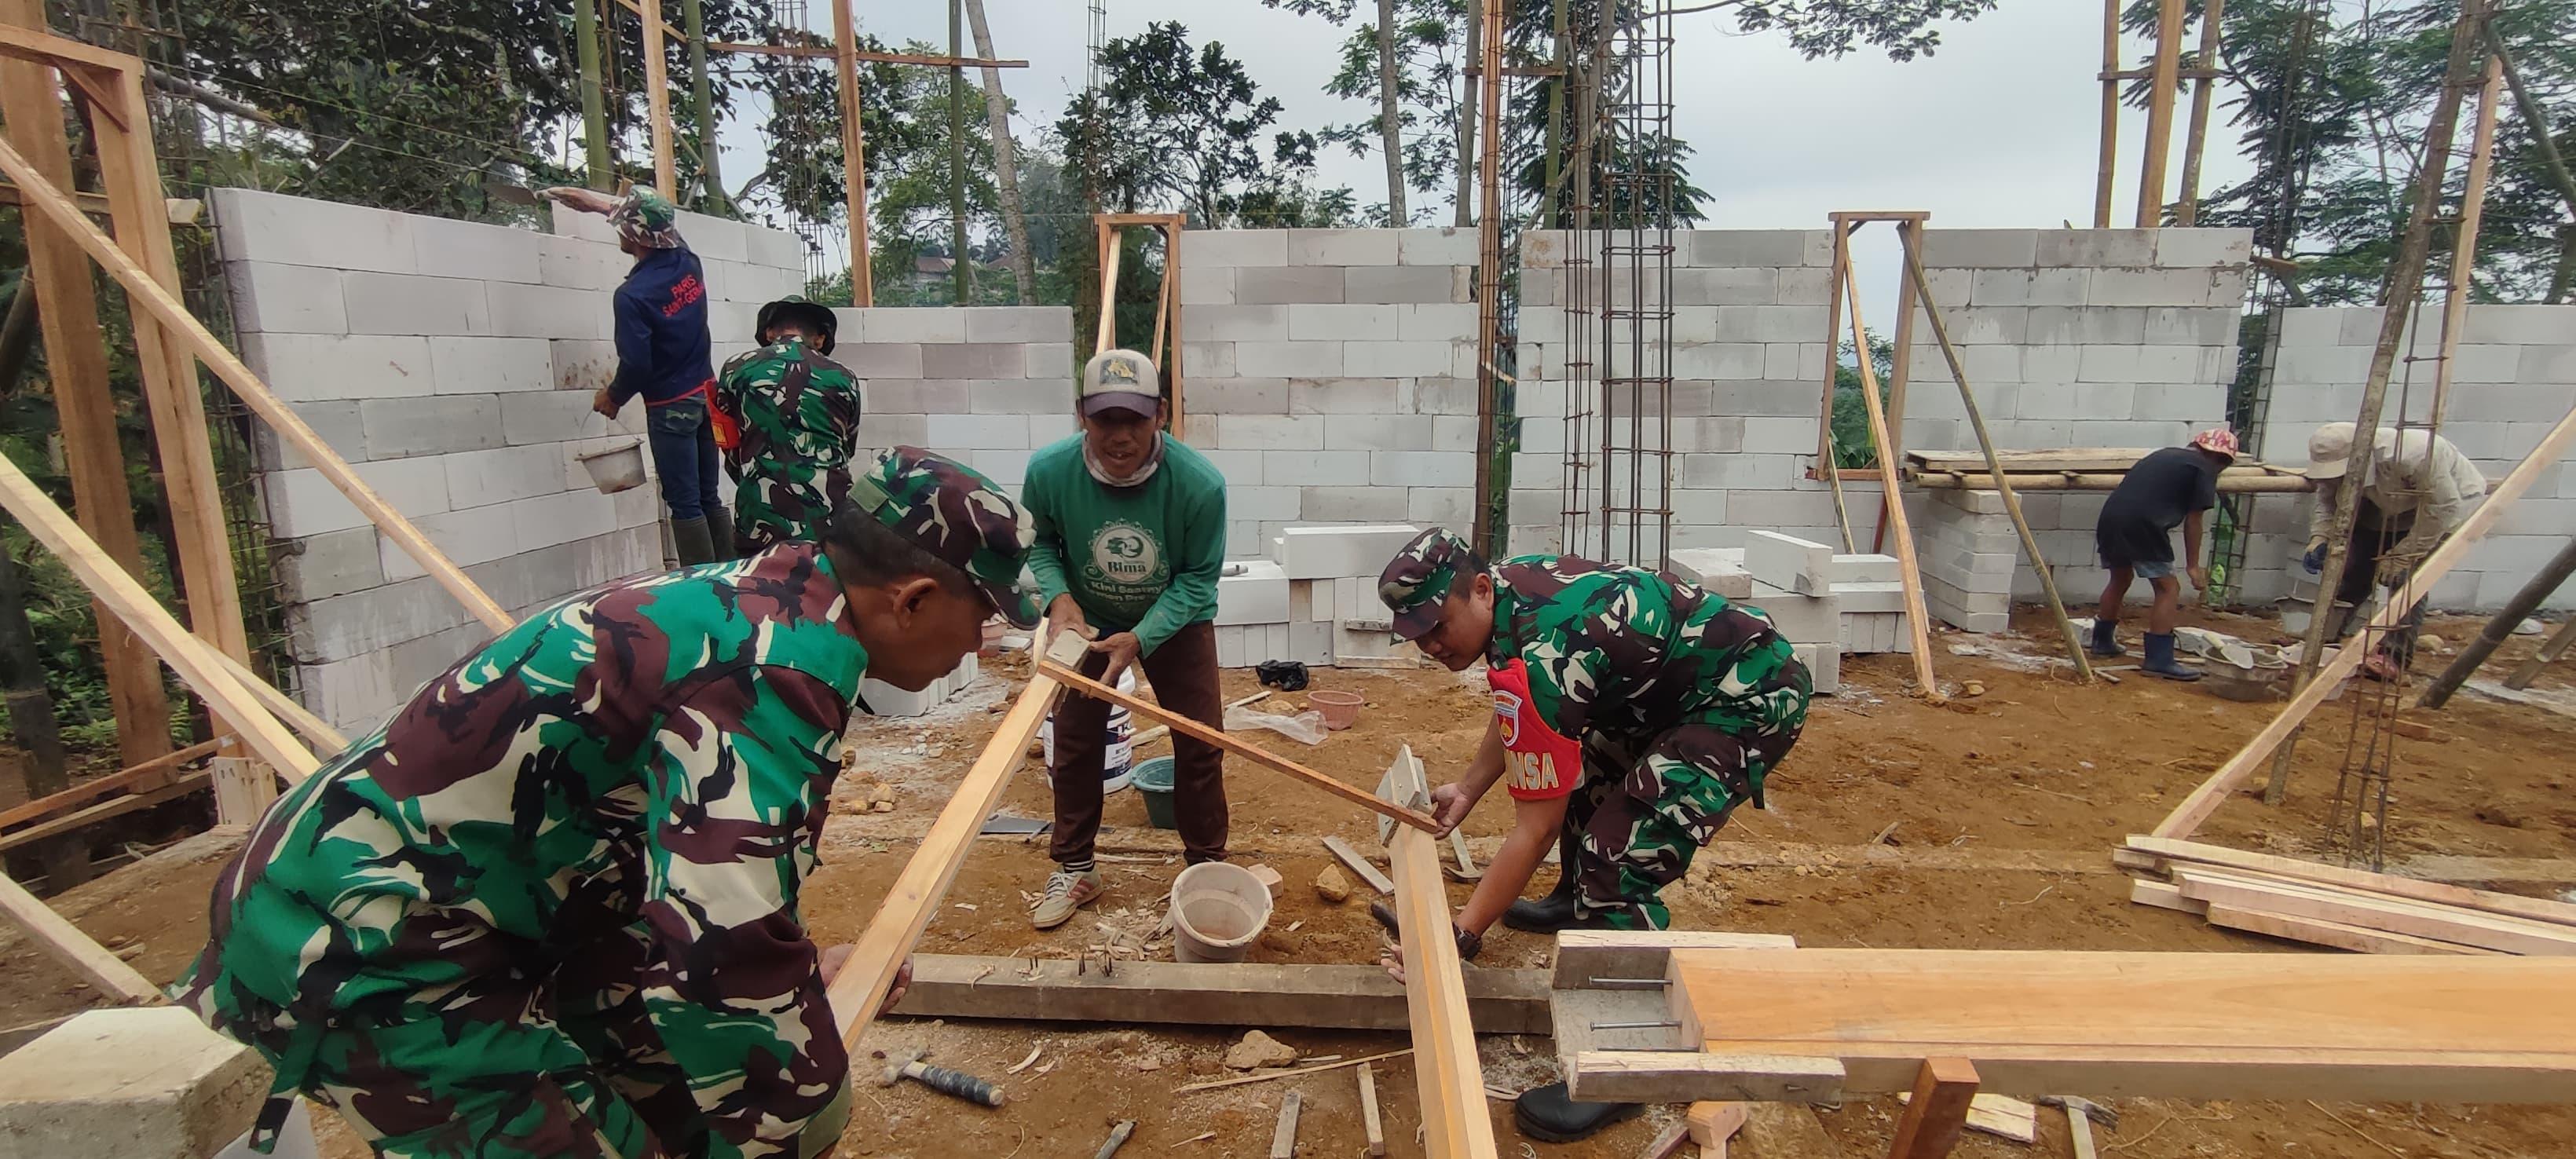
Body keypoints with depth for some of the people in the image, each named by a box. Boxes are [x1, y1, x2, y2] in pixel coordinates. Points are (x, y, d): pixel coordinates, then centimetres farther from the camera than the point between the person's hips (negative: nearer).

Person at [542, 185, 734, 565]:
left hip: (671, 407, -7)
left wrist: (613, 397, 3)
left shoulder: (633, 294, -19)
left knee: (684, 504, -2)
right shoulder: (687, 262, 1)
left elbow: (636, 364, -17)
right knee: (710, 498, 11)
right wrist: (590, 199, 32)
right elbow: (652, 218, 23)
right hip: (706, 395, 7)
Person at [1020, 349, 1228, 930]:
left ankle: (1207, 866, 21)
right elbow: (1037, 543, -8)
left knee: (1200, 743, 1)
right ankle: (1074, 869, 26)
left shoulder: (1201, 483, -32)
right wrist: (1058, 597, -27)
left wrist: (1140, 639, -31)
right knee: (1075, 741, 7)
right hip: (1088, 619, 2)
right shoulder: (1049, 471, -28)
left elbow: (1197, 578, -20)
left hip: (1176, 621, -1)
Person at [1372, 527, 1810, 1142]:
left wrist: (1461, 936, -21)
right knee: (1582, 772, 28)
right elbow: (1517, 709, 13)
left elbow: (1535, 830, -27)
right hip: (1675, 679, 11)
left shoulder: (1539, 658, -32)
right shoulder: (1510, 583, -5)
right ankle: (1576, 902, 53)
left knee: (1618, 864, -21)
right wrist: (1466, 789, 5)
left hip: (1750, 698, -11)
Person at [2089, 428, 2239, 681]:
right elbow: (2192, 521, 6)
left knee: (2121, 577, 27)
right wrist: (2193, 566, 12)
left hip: (2109, 518, 7)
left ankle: (2102, 640, 38)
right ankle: (2158, 660, -1)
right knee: (2169, 589, 2)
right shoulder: (2204, 469, 7)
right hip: (2141, 525, -7)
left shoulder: (2165, 454, 27)